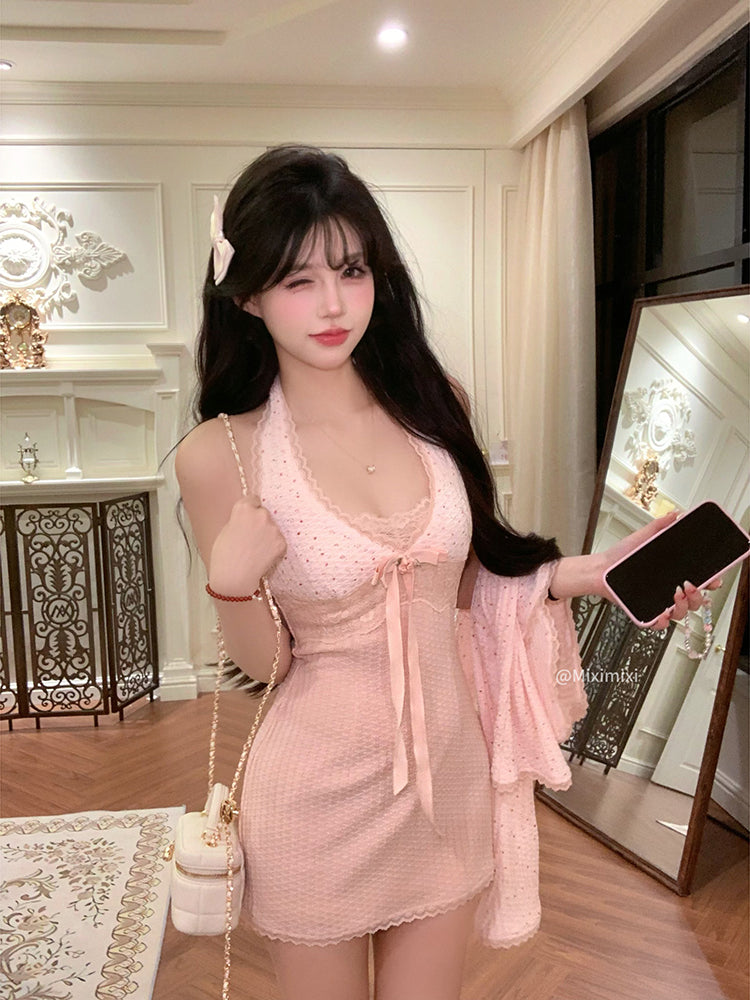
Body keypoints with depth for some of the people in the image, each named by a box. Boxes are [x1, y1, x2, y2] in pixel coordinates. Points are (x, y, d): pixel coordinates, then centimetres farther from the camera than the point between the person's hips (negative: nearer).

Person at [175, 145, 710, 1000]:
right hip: (318, 791, -3)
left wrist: (593, 572, -6)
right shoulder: (222, 455, -15)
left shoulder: (435, 404, -6)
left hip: (448, 768, 3)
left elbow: (461, 578, 5)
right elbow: (261, 661, -7)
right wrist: (233, 583, -26)